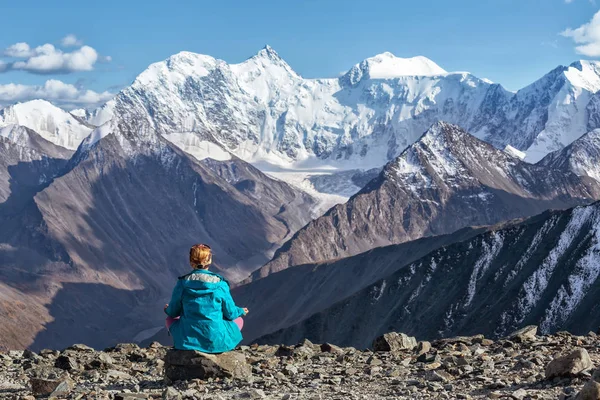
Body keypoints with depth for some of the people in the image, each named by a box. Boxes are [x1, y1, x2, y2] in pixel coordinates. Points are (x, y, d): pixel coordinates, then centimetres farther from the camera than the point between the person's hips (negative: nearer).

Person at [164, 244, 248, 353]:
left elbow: (173, 312, 4)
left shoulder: (182, 283, -8)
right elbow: (230, 313, -1)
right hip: (217, 341, -1)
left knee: (170, 319, 32)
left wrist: (167, 309, 30)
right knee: (238, 320, 28)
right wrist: (241, 311, 24)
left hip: (188, 340, 1)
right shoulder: (220, 284, -11)